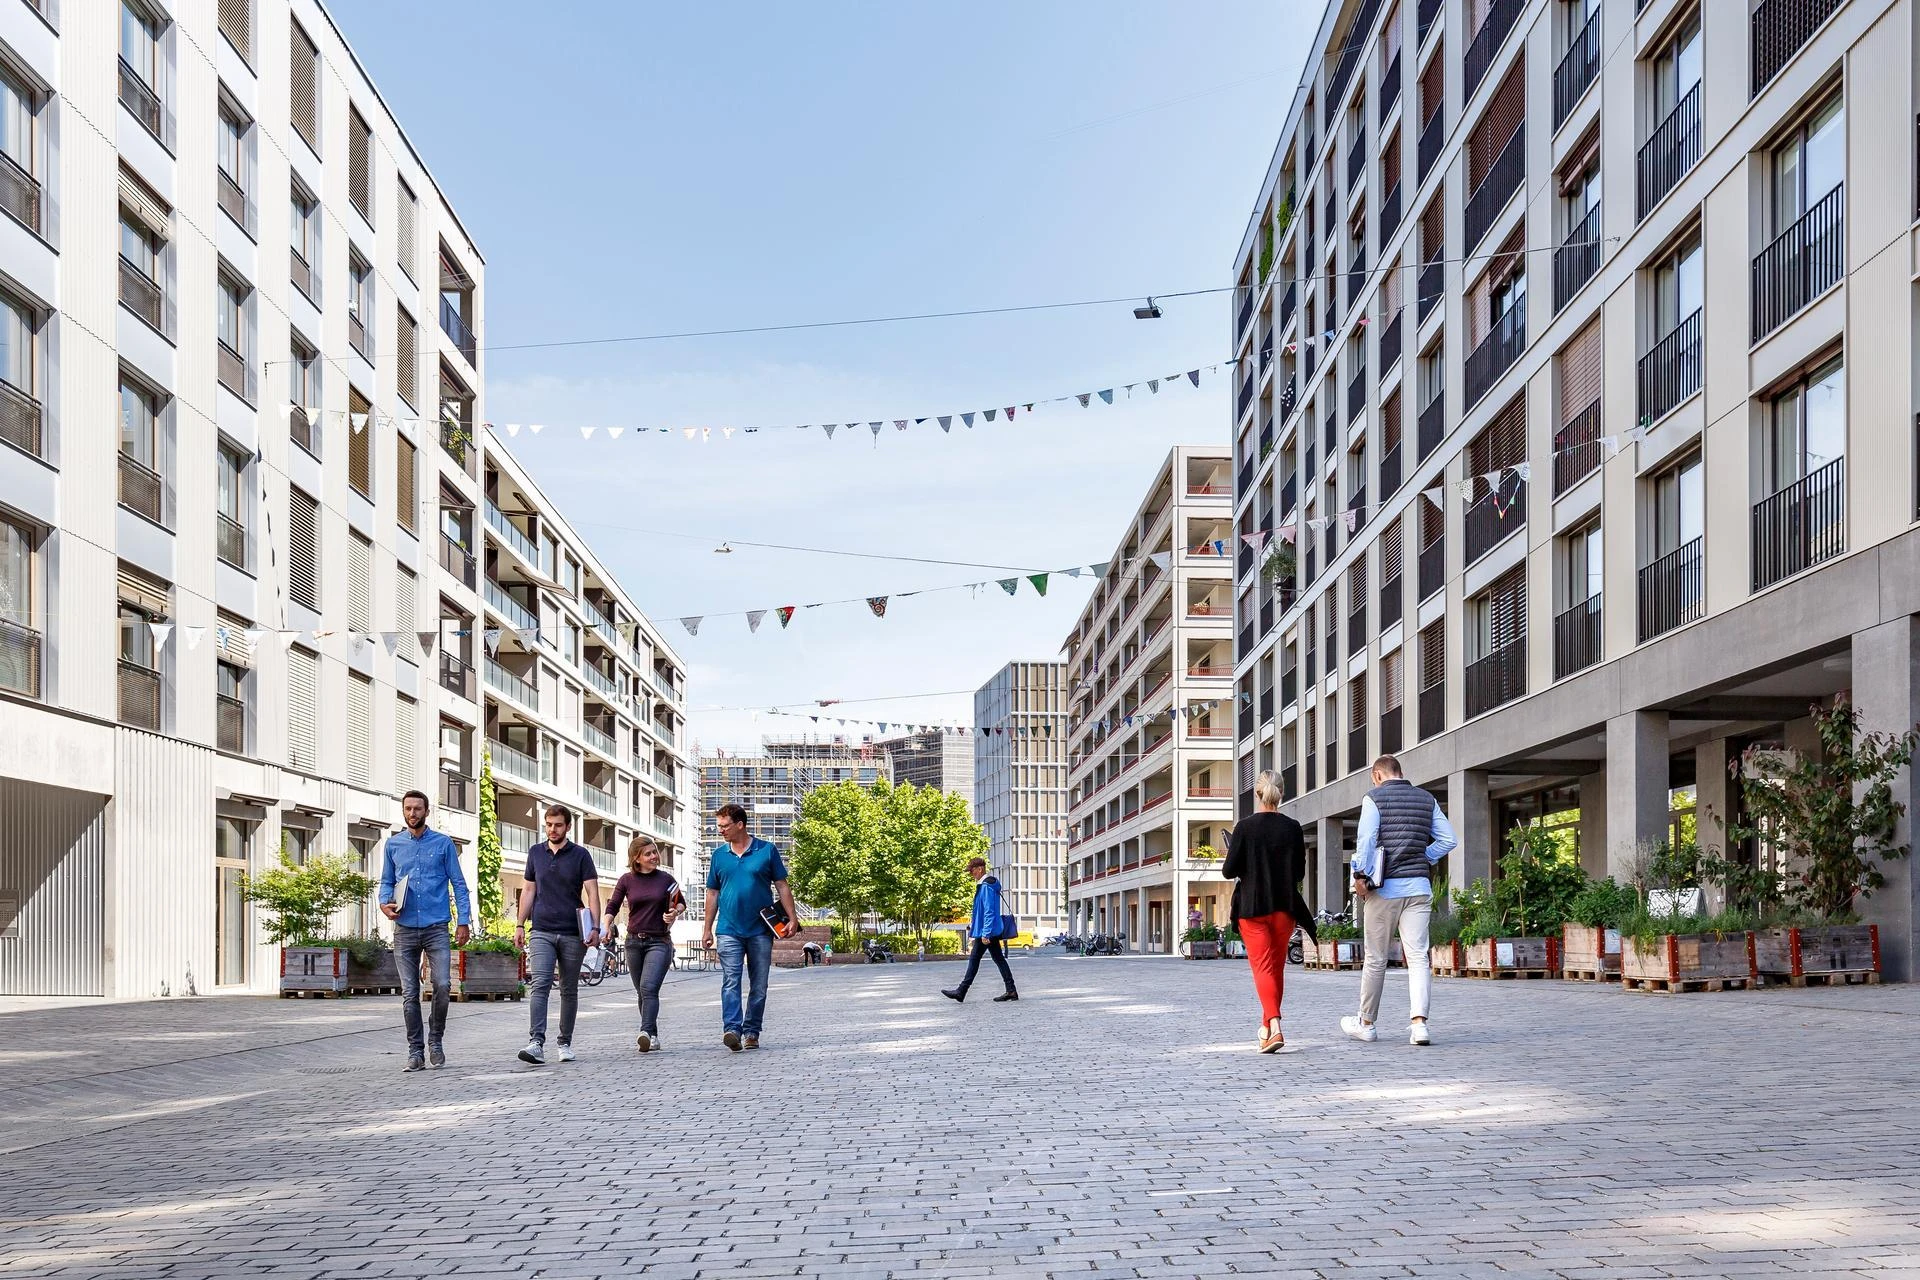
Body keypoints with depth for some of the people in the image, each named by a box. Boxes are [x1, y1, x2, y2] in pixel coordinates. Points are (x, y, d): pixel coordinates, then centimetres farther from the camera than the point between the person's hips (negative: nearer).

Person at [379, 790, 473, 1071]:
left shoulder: (444, 843, 4)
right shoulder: (393, 844, 10)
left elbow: (458, 884, 4)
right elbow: (387, 881, 16)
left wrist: (464, 921, -3)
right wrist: (385, 903, -6)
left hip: (437, 928, -2)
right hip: (405, 929, 2)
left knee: (442, 985, -12)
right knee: (409, 993, 2)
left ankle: (436, 1040, 9)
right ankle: (415, 1051, 8)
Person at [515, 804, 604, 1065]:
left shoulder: (580, 855, 0)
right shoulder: (535, 853, 9)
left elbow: (592, 892, -4)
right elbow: (529, 890, 15)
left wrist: (595, 927, -15)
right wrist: (520, 925, 9)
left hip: (573, 934, -1)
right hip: (542, 932, 1)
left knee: (569, 990, 7)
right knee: (540, 985, -14)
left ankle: (565, 1043, 18)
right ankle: (536, 1043, -23)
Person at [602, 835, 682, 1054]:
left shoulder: (666, 879, 0)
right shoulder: (626, 880, 2)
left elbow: (681, 903, 13)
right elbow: (612, 906, 7)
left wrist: (675, 912, -8)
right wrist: (606, 926, -10)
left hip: (659, 941, -3)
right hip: (634, 941, 3)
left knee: (649, 987, -20)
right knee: (642, 992, 10)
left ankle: (646, 1032, -30)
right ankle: (653, 1036, 21)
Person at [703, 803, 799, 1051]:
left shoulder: (767, 850, 1)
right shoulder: (718, 855, 8)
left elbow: (782, 886, 5)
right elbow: (713, 893, 14)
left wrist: (792, 917, -4)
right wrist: (707, 929, 11)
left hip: (761, 929, 0)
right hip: (729, 930, 1)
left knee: (759, 985, 5)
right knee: (731, 981, -13)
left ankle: (751, 1032, 14)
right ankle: (732, 1029, -23)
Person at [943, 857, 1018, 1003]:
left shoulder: (986, 886, -18)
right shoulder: (987, 885, 14)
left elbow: (989, 912, -23)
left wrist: (985, 933, -24)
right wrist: (973, 922, 26)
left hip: (985, 931, -10)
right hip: (993, 931, 10)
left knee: (974, 960, -3)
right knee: (999, 959, 9)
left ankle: (961, 991, 4)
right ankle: (1011, 991, 8)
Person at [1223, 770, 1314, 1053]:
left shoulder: (1245, 827, -10)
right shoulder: (1292, 828, -2)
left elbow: (1229, 871, -9)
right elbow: (1300, 872, 5)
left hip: (1252, 907, -3)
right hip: (1284, 907, 3)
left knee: (1263, 968, -5)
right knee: (1277, 968, 16)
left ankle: (1274, 1028, -23)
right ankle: (1267, 1027, 28)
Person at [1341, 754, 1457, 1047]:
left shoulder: (1374, 798, -2)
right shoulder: (1427, 799, 11)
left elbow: (1366, 839, -12)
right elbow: (1448, 840, 8)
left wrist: (1361, 875, -5)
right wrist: (1421, 858, 15)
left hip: (1384, 888, -3)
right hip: (1419, 887, 3)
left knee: (1375, 958, 7)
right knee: (1418, 955, -2)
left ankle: (1367, 1023, 19)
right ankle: (1418, 1021, -18)